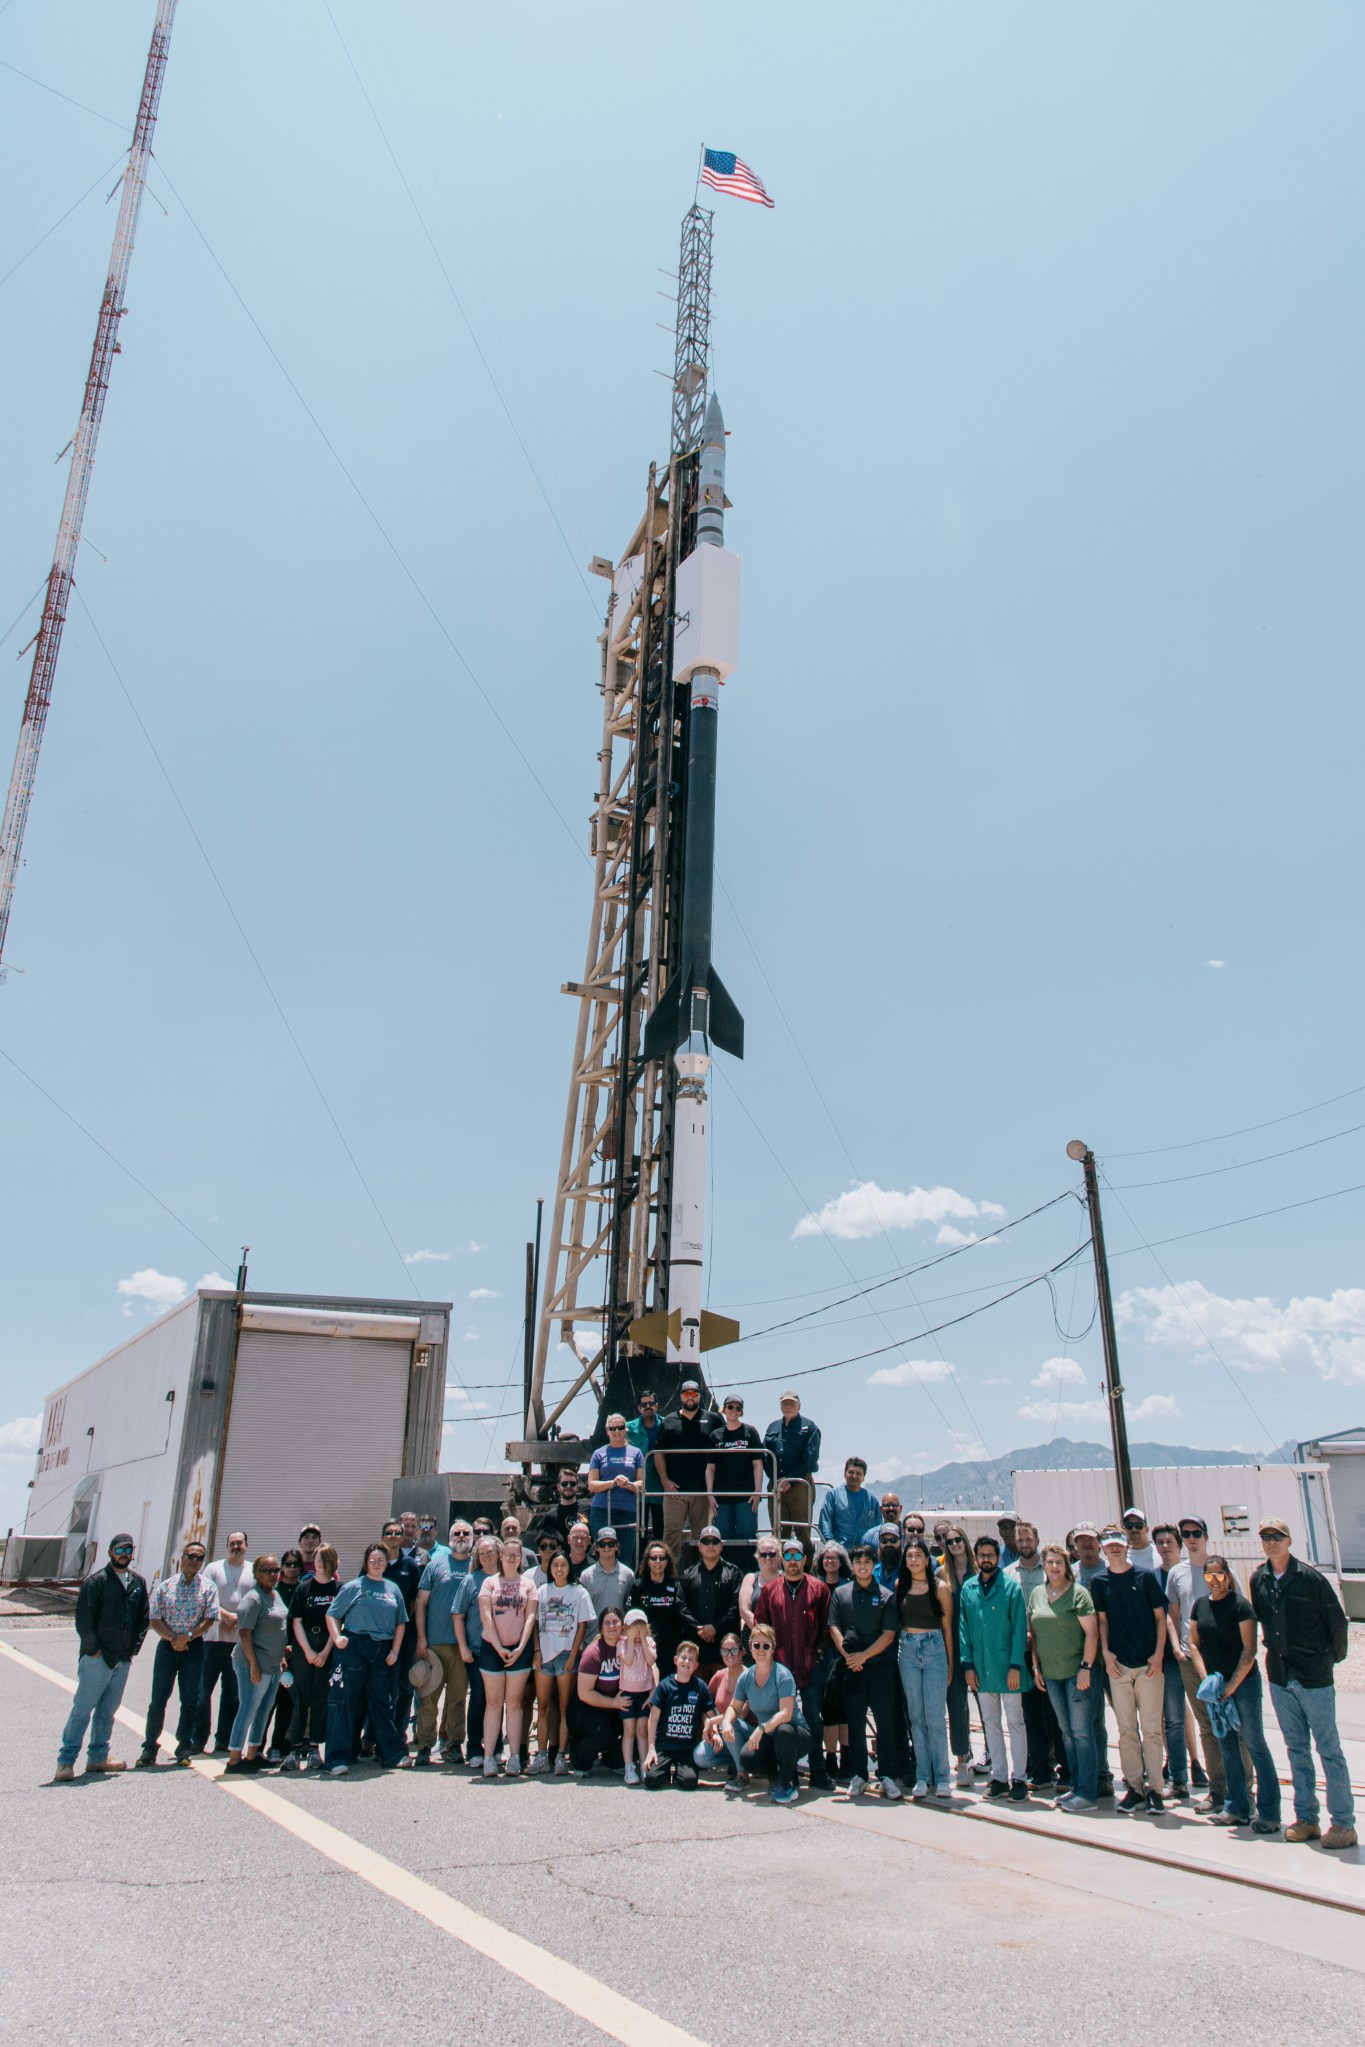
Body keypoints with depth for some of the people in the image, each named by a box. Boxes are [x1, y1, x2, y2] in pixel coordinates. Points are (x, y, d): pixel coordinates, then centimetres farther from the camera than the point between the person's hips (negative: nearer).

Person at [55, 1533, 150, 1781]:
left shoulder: (139, 1582, 9)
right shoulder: (97, 1581, -8)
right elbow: (83, 1617, -11)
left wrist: (135, 1646, 6)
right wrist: (93, 1648, -11)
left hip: (123, 1659, 5)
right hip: (97, 1658, -5)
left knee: (107, 1711, 12)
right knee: (82, 1709, -4)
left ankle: (98, 1757, 21)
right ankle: (66, 1761, 3)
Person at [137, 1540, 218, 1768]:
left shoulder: (207, 1588, 3)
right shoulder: (164, 1586, 4)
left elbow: (209, 1619, -3)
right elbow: (154, 1620, -1)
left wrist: (188, 1636, -16)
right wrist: (173, 1638, -13)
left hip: (194, 1647, 0)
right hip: (167, 1645, 0)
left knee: (190, 1701, 3)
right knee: (158, 1700, 1)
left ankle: (184, 1748, 14)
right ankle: (149, 1747, 13)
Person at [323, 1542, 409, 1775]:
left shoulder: (393, 1589, 12)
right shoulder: (353, 1587, 2)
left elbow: (401, 1623, 15)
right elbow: (332, 1614, 0)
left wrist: (395, 1651, 5)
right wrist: (337, 1638, -15)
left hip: (382, 1650, 3)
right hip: (354, 1648, -3)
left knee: (382, 1703, 10)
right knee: (344, 1702, -4)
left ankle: (391, 1754, 20)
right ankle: (337, 1758, 1)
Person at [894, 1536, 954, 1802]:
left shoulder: (940, 1587, -4)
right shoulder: (899, 1585, 5)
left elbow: (947, 1626, 0)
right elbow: (895, 1621, 9)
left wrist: (950, 1663, 0)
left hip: (935, 1649, -3)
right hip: (907, 1651, 3)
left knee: (935, 1718, -5)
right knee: (916, 1717, 7)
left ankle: (942, 1778, 5)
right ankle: (923, 1777, 14)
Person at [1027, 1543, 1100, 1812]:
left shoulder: (1078, 1593, -8)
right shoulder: (1036, 1594, 9)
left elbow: (1092, 1632, -11)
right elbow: (1033, 1633, 15)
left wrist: (1085, 1667, -16)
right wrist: (1036, 1666, 10)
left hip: (1076, 1671, -6)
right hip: (1051, 1673, 6)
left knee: (1081, 1730, -4)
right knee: (1066, 1730, 12)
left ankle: (1087, 1793, 1)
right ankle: (1075, 1785, 21)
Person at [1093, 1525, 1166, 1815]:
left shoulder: (1145, 1577, -1)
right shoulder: (1099, 1582, 4)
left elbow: (1160, 1616, 2)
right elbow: (1102, 1619, 8)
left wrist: (1159, 1654, -5)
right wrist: (1106, 1652, -4)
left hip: (1149, 1663, -2)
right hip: (1118, 1665, 2)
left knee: (1152, 1728, 1)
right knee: (1127, 1730, 6)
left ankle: (1155, 1788, 10)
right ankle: (1134, 1788, 14)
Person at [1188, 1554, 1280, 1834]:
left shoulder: (1240, 1604, -11)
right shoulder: (1200, 1605, 6)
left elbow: (1249, 1649, -12)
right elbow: (1194, 1644, 9)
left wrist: (1233, 1684, -14)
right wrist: (1206, 1679, -3)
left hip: (1244, 1683, -6)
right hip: (1213, 1684, 6)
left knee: (1255, 1744, -2)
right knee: (1227, 1746, 11)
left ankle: (1269, 1813, 5)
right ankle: (1238, 1808, 19)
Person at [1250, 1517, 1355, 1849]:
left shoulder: (1310, 1577, -12)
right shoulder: (1258, 1579, 4)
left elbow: (1337, 1620, -4)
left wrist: (1332, 1658, 3)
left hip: (1314, 1678, -5)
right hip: (1279, 1678, 5)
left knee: (1328, 1750, 1)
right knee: (1297, 1750, 11)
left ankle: (1343, 1823, 8)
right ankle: (1306, 1819, 19)